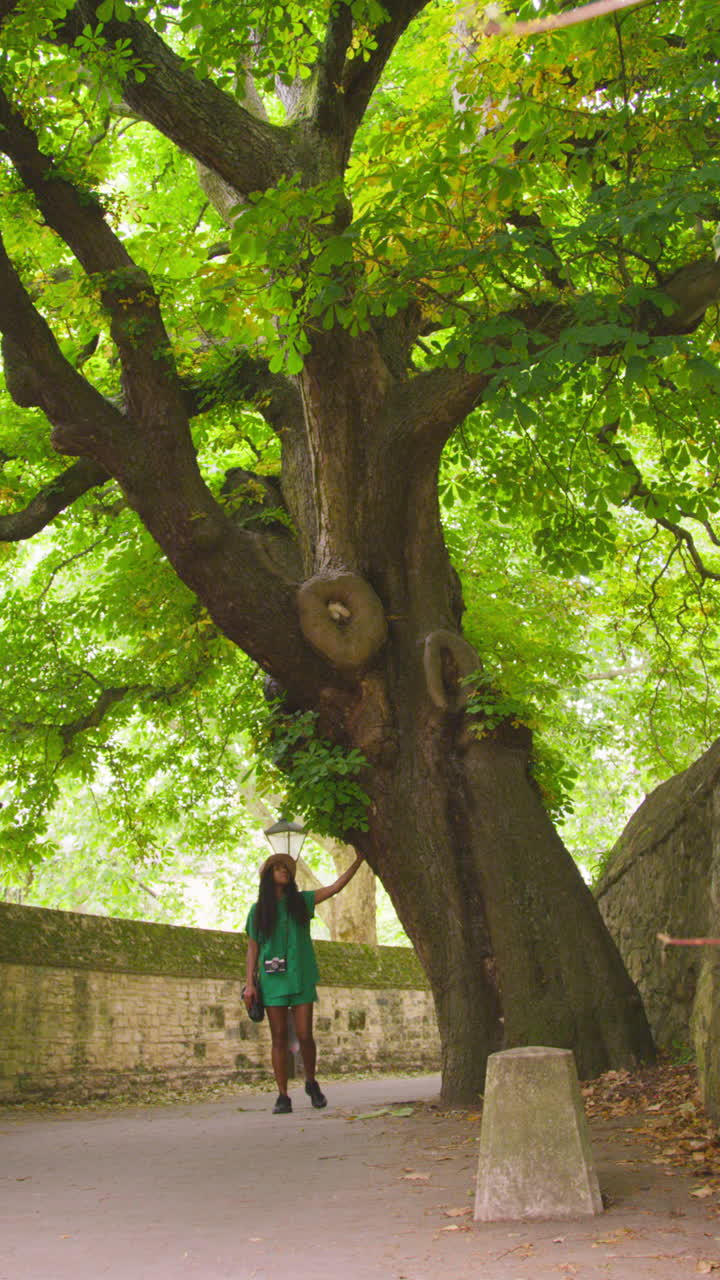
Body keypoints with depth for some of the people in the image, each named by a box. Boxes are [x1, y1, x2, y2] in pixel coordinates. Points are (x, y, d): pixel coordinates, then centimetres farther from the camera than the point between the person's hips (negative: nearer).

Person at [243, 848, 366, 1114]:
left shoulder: (301, 901, 9)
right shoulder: (258, 910, 8)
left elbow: (336, 887, 3)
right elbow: (252, 948, 8)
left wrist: (359, 859, -4)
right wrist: (250, 983, 0)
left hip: (301, 978, 0)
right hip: (272, 980, 0)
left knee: (304, 1035, -5)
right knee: (279, 1039, 0)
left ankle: (311, 1083, 19)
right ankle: (283, 1097, 5)